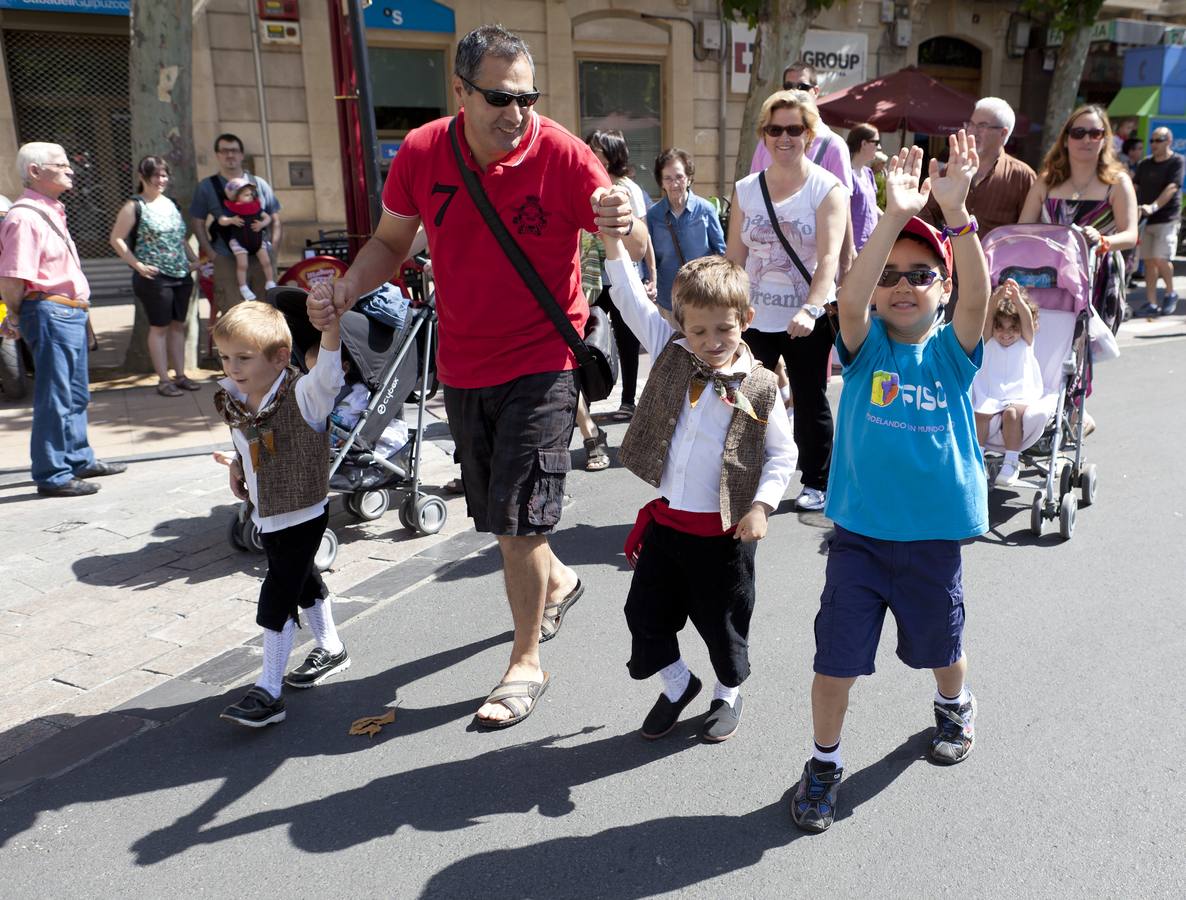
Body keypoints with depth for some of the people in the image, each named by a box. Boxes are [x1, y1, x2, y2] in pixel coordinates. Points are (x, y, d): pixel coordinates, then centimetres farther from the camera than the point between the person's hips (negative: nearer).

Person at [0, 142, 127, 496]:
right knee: (54, 398, -3)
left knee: (76, 395, 19)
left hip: (69, 312, 10)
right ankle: (52, 476, 6)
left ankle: (79, 460, 32)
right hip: (50, 313, -10)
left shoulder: (51, 212, 16)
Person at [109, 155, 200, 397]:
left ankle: (180, 375, 16)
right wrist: (138, 265, -13)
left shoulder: (171, 204, 13)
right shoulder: (135, 207, -6)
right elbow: (116, 239, -7)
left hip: (181, 276, 6)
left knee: (178, 325, 9)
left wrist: (194, 259, 11)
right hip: (154, 277, -6)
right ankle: (163, 379, 4)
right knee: (159, 327, -1)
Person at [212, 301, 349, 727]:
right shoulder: (233, 400, -2)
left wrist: (329, 331, -61)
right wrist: (237, 465, 0)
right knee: (302, 581, 23)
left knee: (278, 593, -8)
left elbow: (327, 376, -45)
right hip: (265, 514, 8)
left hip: (303, 514, -8)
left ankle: (269, 691, 1)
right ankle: (330, 648, 44)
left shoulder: (303, 395, -23)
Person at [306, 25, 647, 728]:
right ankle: (559, 582, 48)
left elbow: (634, 252, -12)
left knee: (517, 519, -7)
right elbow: (390, 242, 7)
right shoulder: (422, 153, -5)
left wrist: (626, 226, -37)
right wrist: (344, 290, -13)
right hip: (463, 363, 5)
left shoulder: (561, 154, -15)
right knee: (494, 510, 18)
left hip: (541, 361, -5)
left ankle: (526, 664, 14)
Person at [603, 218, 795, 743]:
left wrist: (761, 506, -14)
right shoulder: (670, 355, -1)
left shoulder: (760, 388, -10)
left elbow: (782, 454, -3)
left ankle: (728, 694, 41)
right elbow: (633, 303, -6)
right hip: (666, 518, 4)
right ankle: (677, 685, 39)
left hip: (724, 528, -3)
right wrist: (613, 242, -17)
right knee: (646, 611, 14)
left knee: (723, 622, 12)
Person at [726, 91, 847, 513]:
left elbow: (829, 257, -17)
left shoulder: (827, 188, -5)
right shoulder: (745, 189, 6)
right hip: (754, 317, 3)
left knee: (810, 400, 8)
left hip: (807, 320, -3)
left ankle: (816, 482, 24)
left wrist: (811, 310, -31)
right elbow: (734, 257, 7)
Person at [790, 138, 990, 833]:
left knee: (939, 641, 23)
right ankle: (825, 762, 24)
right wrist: (894, 216, -34)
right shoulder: (865, 345, -4)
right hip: (859, 532, -1)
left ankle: (956, 704, 56)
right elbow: (852, 298, -25)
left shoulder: (952, 351, -3)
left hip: (934, 535, 1)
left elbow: (979, 295, -22)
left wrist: (955, 212, -34)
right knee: (836, 658, 1)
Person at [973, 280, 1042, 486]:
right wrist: (998, 298, -26)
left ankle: (1011, 463, -26)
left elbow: (1027, 320, -9)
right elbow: (987, 316, -6)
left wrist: (1018, 300, -30)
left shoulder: (1025, 343, 11)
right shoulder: (989, 342, 12)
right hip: (990, 397, 1)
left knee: (1011, 413, -33)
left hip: (1020, 397, -1)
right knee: (980, 414, -29)